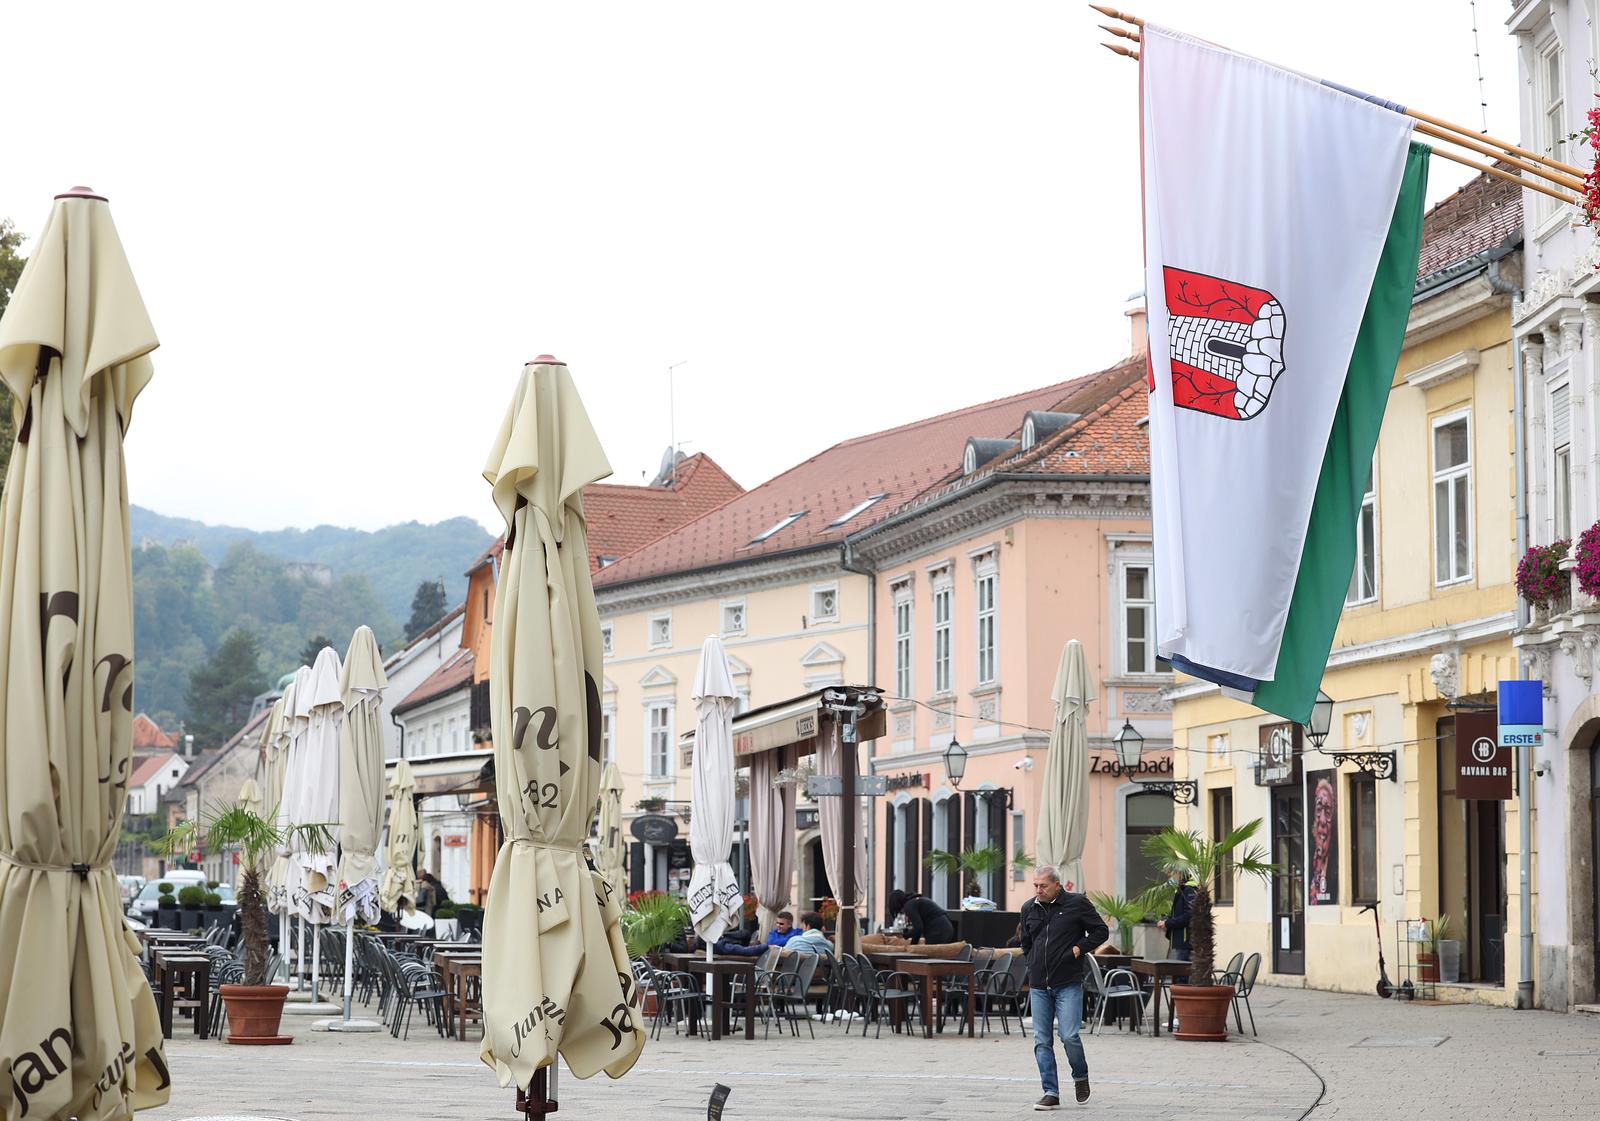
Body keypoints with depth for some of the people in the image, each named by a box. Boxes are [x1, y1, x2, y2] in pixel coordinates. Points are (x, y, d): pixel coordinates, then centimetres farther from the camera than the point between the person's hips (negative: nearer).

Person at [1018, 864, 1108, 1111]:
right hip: (1039, 986, 5)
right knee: (1042, 1041, 1)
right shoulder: (1029, 908, 11)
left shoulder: (1077, 903, -3)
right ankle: (1051, 1093, 5)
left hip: (1068, 984, -5)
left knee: (1069, 1036, -11)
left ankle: (1081, 1076, 18)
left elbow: (1101, 931, 2)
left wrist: (1080, 948, -8)